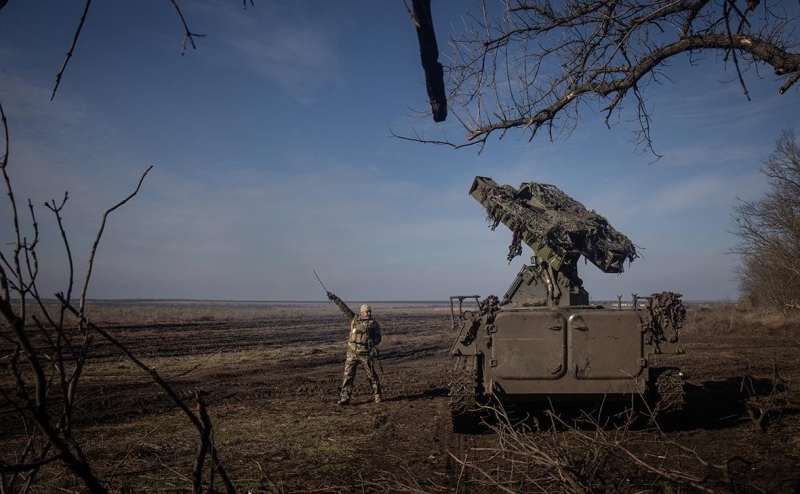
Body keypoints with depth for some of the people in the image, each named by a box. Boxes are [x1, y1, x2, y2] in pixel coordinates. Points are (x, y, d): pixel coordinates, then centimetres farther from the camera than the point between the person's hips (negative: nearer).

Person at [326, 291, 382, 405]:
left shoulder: (373, 323, 1)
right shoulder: (354, 318, 8)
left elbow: (378, 338, 2)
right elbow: (344, 308, 9)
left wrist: (372, 342, -19)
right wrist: (334, 298, 6)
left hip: (366, 353, -2)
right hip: (352, 352, 2)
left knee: (371, 375, 6)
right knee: (348, 375, -1)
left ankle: (377, 395, 21)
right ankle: (345, 397, 3)